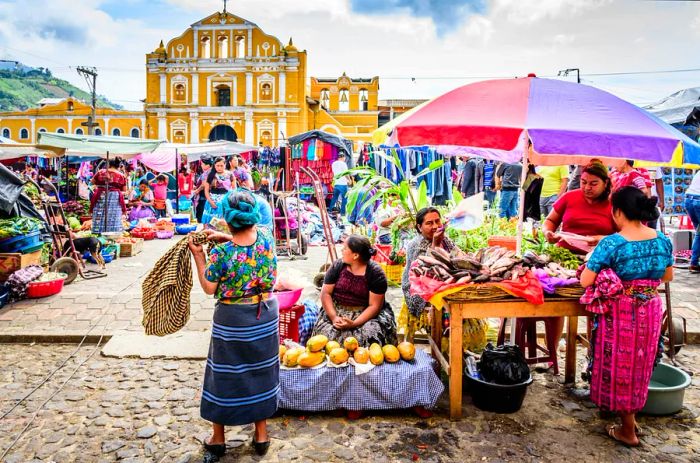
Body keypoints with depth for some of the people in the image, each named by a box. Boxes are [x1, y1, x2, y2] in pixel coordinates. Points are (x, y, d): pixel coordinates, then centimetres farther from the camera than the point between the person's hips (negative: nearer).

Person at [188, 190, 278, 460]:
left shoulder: (221, 252, -22)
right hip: (266, 315, 3)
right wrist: (226, 238, 7)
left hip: (232, 319, -3)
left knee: (224, 374, 15)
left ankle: (217, 438, 32)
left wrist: (198, 255, -2)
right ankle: (261, 435, 32)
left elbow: (209, 288, -9)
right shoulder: (265, 237, -11)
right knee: (261, 372, 18)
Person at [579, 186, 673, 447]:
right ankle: (631, 416, 40)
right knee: (639, 366, 22)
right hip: (651, 311, 5)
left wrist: (592, 260, 1)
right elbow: (668, 277, 12)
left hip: (620, 313, -5)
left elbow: (585, 281, -18)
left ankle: (628, 431, 25)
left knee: (620, 367, 11)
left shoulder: (611, 244, -20)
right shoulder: (663, 240, -2)